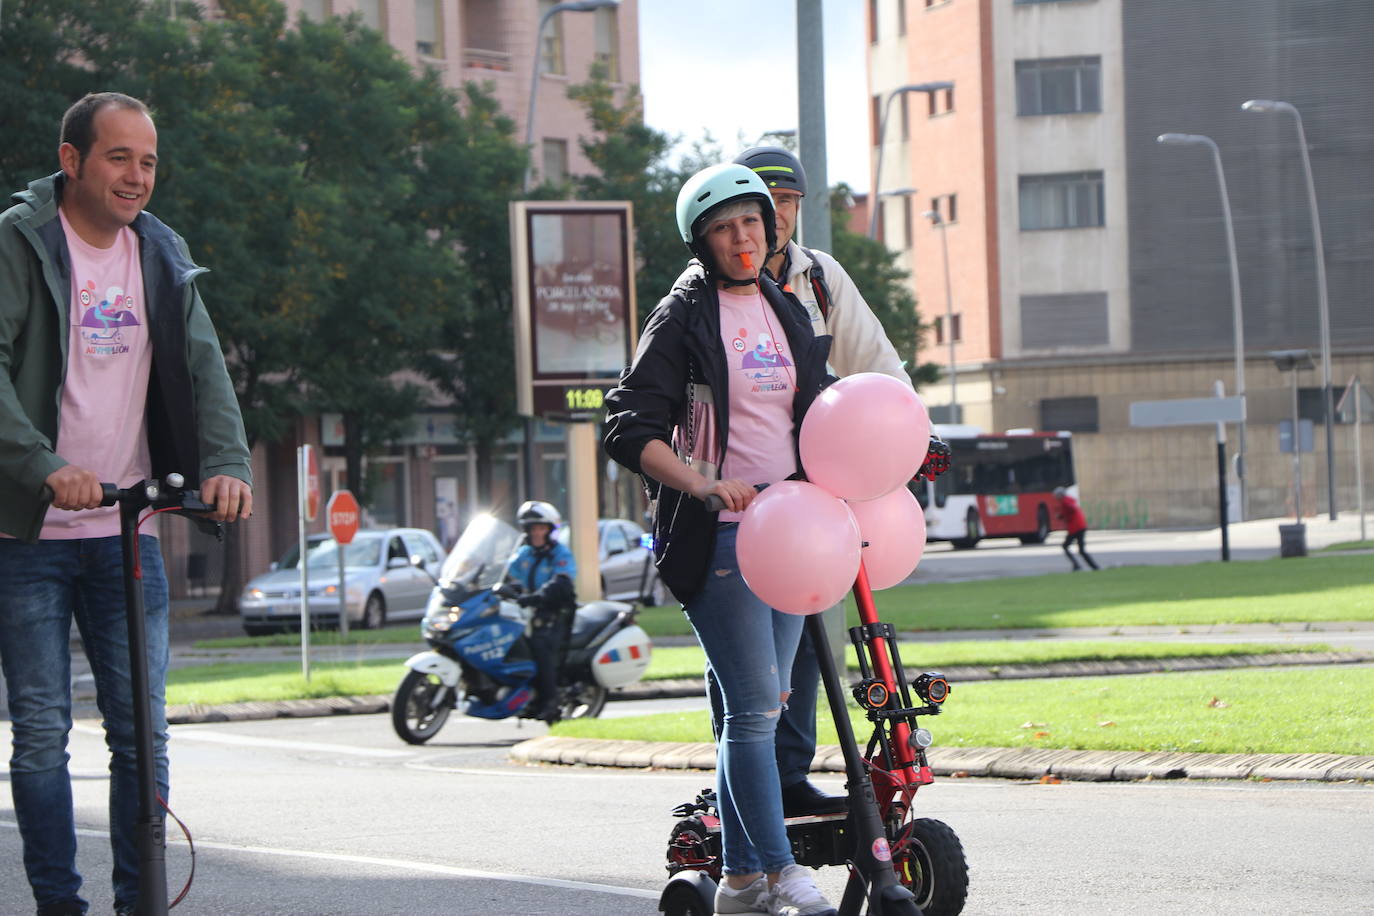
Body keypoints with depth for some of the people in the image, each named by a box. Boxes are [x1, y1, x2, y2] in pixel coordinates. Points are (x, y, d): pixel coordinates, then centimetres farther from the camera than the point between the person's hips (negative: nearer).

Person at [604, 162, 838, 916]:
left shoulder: (786, 313, 15)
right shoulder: (683, 317, -5)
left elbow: (812, 417, 24)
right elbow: (631, 429, -10)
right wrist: (702, 484, -23)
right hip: (718, 535, -7)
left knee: (760, 708, 8)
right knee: (753, 706, -11)